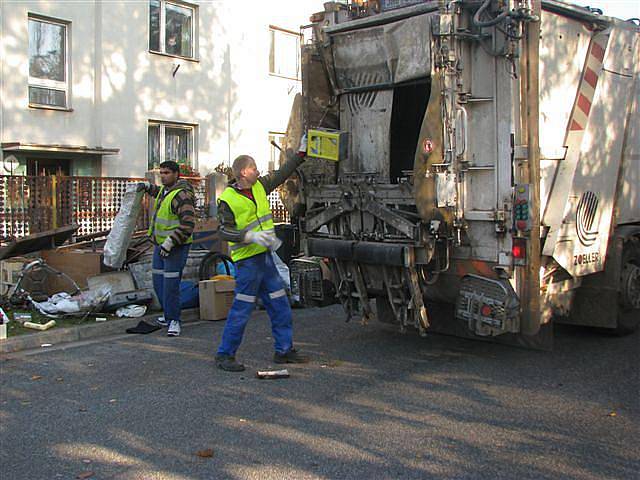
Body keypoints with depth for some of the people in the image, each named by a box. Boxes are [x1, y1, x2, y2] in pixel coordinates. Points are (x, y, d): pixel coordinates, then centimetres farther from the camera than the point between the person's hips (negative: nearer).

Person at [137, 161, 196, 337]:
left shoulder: (182, 195, -18)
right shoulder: (165, 189, 12)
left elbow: (188, 224, -25)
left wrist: (170, 242, -27)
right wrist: (147, 187, 20)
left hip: (176, 247, -9)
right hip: (160, 245, 9)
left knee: (170, 284, -10)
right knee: (158, 282, 13)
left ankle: (174, 320, 0)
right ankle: (169, 314, 27)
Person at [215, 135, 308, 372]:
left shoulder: (259, 186, 9)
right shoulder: (228, 199, -12)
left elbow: (283, 173, 19)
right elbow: (224, 231, -14)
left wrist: (301, 153, 19)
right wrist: (250, 236, -25)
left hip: (265, 256, 8)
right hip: (247, 261, -8)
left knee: (280, 305, 11)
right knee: (241, 309, -5)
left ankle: (284, 350, 22)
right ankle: (225, 355, 7)